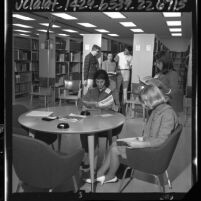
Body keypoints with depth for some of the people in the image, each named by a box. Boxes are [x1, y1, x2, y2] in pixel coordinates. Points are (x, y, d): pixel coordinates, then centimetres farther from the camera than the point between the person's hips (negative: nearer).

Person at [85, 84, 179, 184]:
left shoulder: (167, 113, -22)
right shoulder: (157, 110, 7)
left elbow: (161, 141, -25)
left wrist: (139, 144, -22)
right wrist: (139, 139, 3)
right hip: (147, 143, 10)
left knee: (114, 150, -9)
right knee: (115, 144, 5)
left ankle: (110, 177, 17)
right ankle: (99, 173, 13)